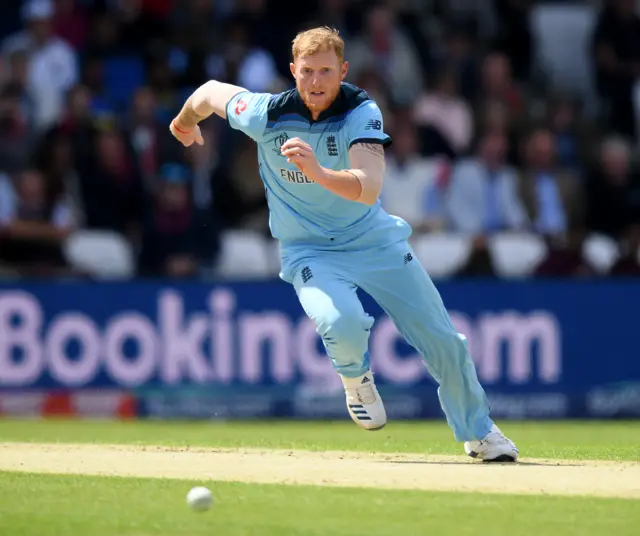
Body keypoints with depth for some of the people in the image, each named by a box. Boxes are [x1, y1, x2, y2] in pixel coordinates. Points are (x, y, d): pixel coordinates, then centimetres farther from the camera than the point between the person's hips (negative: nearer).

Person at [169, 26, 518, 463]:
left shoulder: (361, 112, -20)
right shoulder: (265, 115, -17)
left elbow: (369, 189, -35)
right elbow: (212, 91, 4)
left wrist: (319, 172, -53)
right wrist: (185, 122, 26)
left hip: (374, 241, 1)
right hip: (308, 251, -1)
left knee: (443, 339, 1)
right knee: (342, 322, -32)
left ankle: (478, 431, 27)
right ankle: (355, 378, 5)